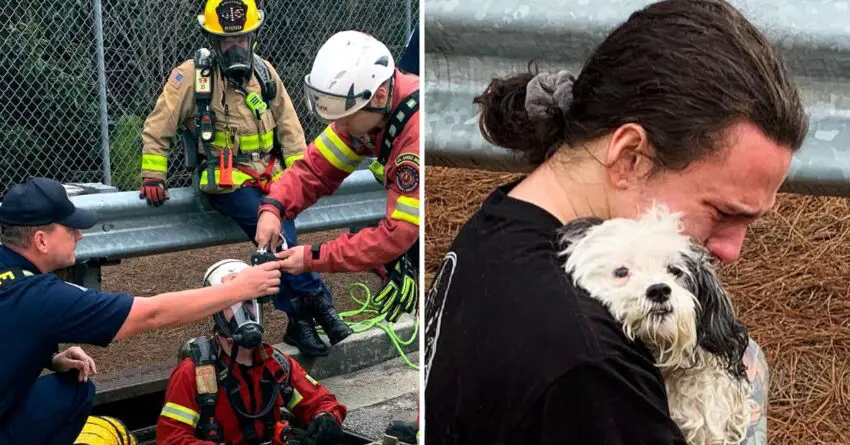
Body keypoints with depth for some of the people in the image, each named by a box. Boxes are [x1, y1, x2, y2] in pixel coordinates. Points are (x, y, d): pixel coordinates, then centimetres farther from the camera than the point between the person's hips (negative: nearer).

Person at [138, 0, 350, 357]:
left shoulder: (264, 72, 11)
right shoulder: (191, 75, -3)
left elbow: (288, 124, 17)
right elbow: (158, 127, 0)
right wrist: (152, 175, -3)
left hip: (269, 177, 4)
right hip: (225, 181, -4)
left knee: (280, 243, -15)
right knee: (277, 236, -25)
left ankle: (299, 321, -7)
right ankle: (320, 305, -16)